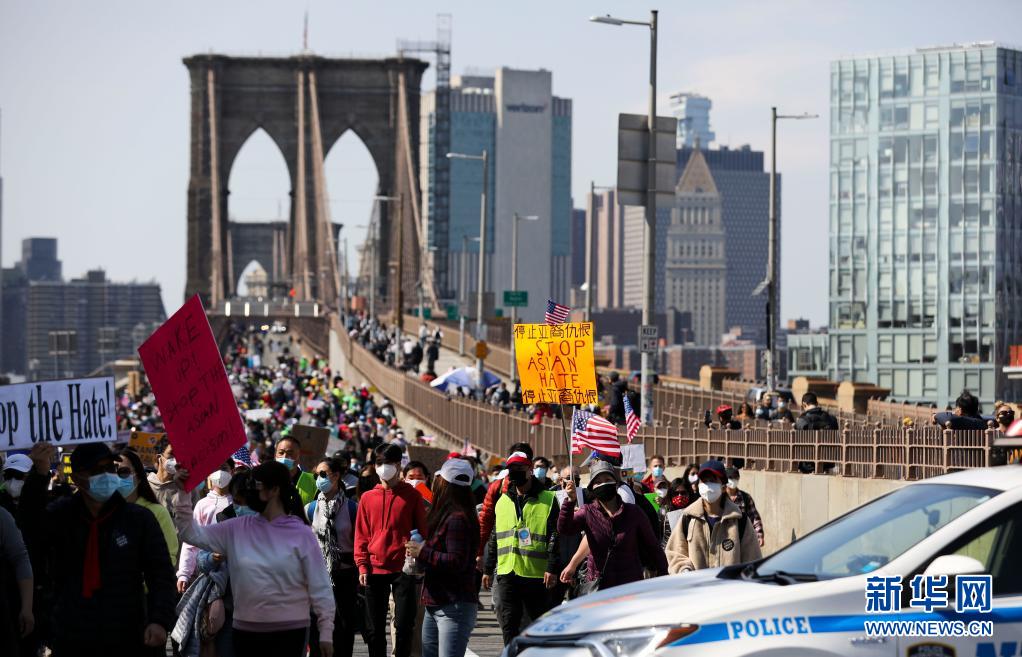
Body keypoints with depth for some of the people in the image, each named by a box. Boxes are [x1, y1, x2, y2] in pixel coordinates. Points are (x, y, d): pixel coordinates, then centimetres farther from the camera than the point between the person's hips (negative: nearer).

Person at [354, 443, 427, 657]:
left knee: (403, 625, -4)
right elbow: (361, 535, 10)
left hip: (403, 569, -2)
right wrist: (362, 565, 1)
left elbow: (422, 531, 6)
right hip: (375, 569, 2)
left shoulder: (412, 496, 4)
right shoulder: (367, 498, 9)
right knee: (374, 628, 5)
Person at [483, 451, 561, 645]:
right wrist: (488, 569, 17)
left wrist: (553, 568, -15)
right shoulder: (502, 501, 15)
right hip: (507, 573, 4)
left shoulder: (548, 500, -1)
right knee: (508, 624, 0)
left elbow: (555, 536, -6)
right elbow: (494, 538, 20)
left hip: (537, 574, -4)